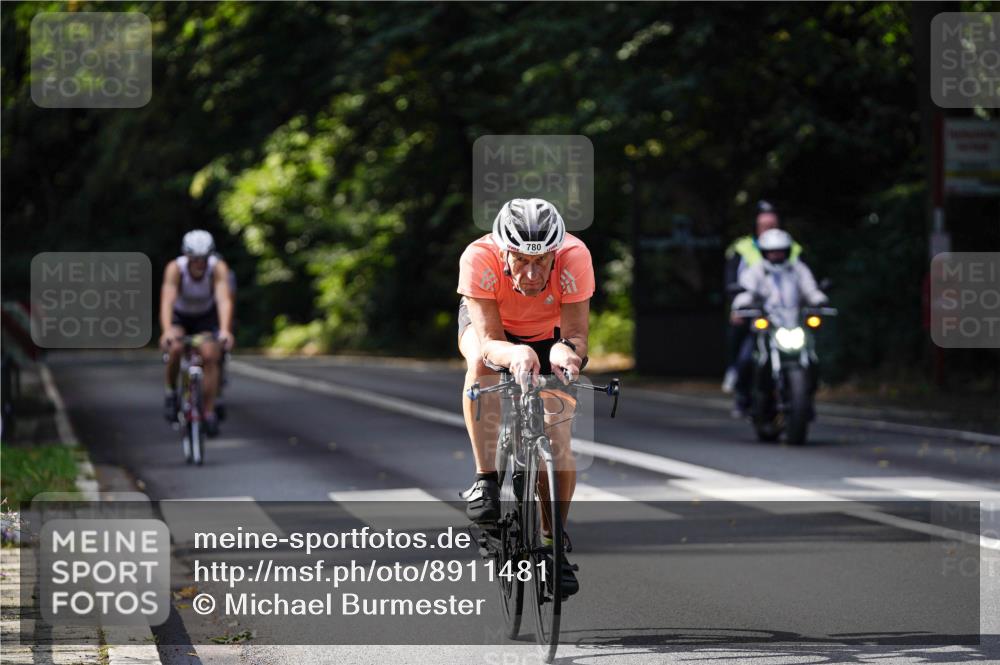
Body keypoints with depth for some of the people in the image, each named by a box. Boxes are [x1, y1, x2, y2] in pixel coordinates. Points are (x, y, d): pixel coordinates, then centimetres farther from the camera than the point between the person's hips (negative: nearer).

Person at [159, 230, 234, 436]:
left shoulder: (218, 268, -29)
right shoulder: (175, 268, -31)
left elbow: (224, 300, -41)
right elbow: (167, 301, -42)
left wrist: (224, 330, -58)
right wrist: (167, 331, -59)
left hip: (207, 316, 1)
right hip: (180, 316, -1)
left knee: (210, 356, -20)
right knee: (176, 348, -29)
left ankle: (209, 412, -7)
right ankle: (171, 392, -4)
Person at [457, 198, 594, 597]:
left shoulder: (574, 256, -37)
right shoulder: (479, 258, -39)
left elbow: (576, 333, -35)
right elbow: (489, 341, -42)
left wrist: (567, 350, -58)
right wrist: (514, 354, -64)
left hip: (549, 333, 1)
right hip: (487, 321, -1)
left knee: (557, 440, -11)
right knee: (482, 362, -36)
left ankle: (553, 544, 7)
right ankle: (486, 478, -24)